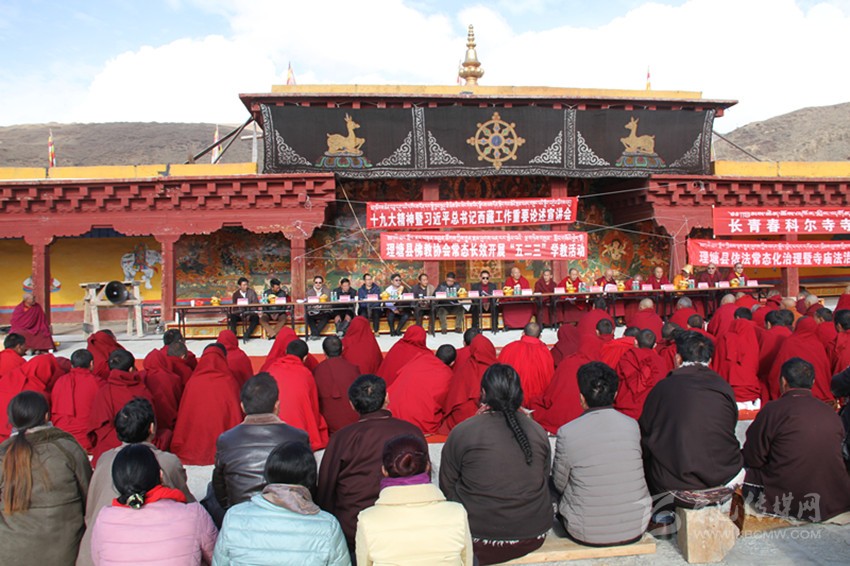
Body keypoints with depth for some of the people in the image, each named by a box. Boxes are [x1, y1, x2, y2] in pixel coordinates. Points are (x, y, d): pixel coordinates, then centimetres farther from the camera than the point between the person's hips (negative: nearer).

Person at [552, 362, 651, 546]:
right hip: (635, 530, 3)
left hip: (586, 534, -2)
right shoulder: (632, 426, -10)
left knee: (563, 492, 24)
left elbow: (559, 485, -4)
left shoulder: (566, 433, -18)